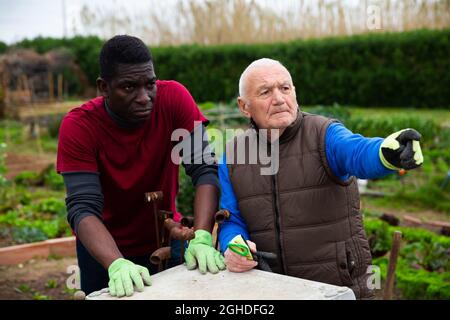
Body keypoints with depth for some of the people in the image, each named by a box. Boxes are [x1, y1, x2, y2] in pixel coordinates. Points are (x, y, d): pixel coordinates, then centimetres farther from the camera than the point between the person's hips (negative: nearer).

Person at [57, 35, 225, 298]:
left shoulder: (174, 98, -19)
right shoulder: (78, 126, -21)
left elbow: (205, 170, -23)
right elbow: (84, 208, -27)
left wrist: (202, 238, -36)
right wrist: (117, 265, -43)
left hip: (165, 239, 2)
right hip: (104, 249, -1)